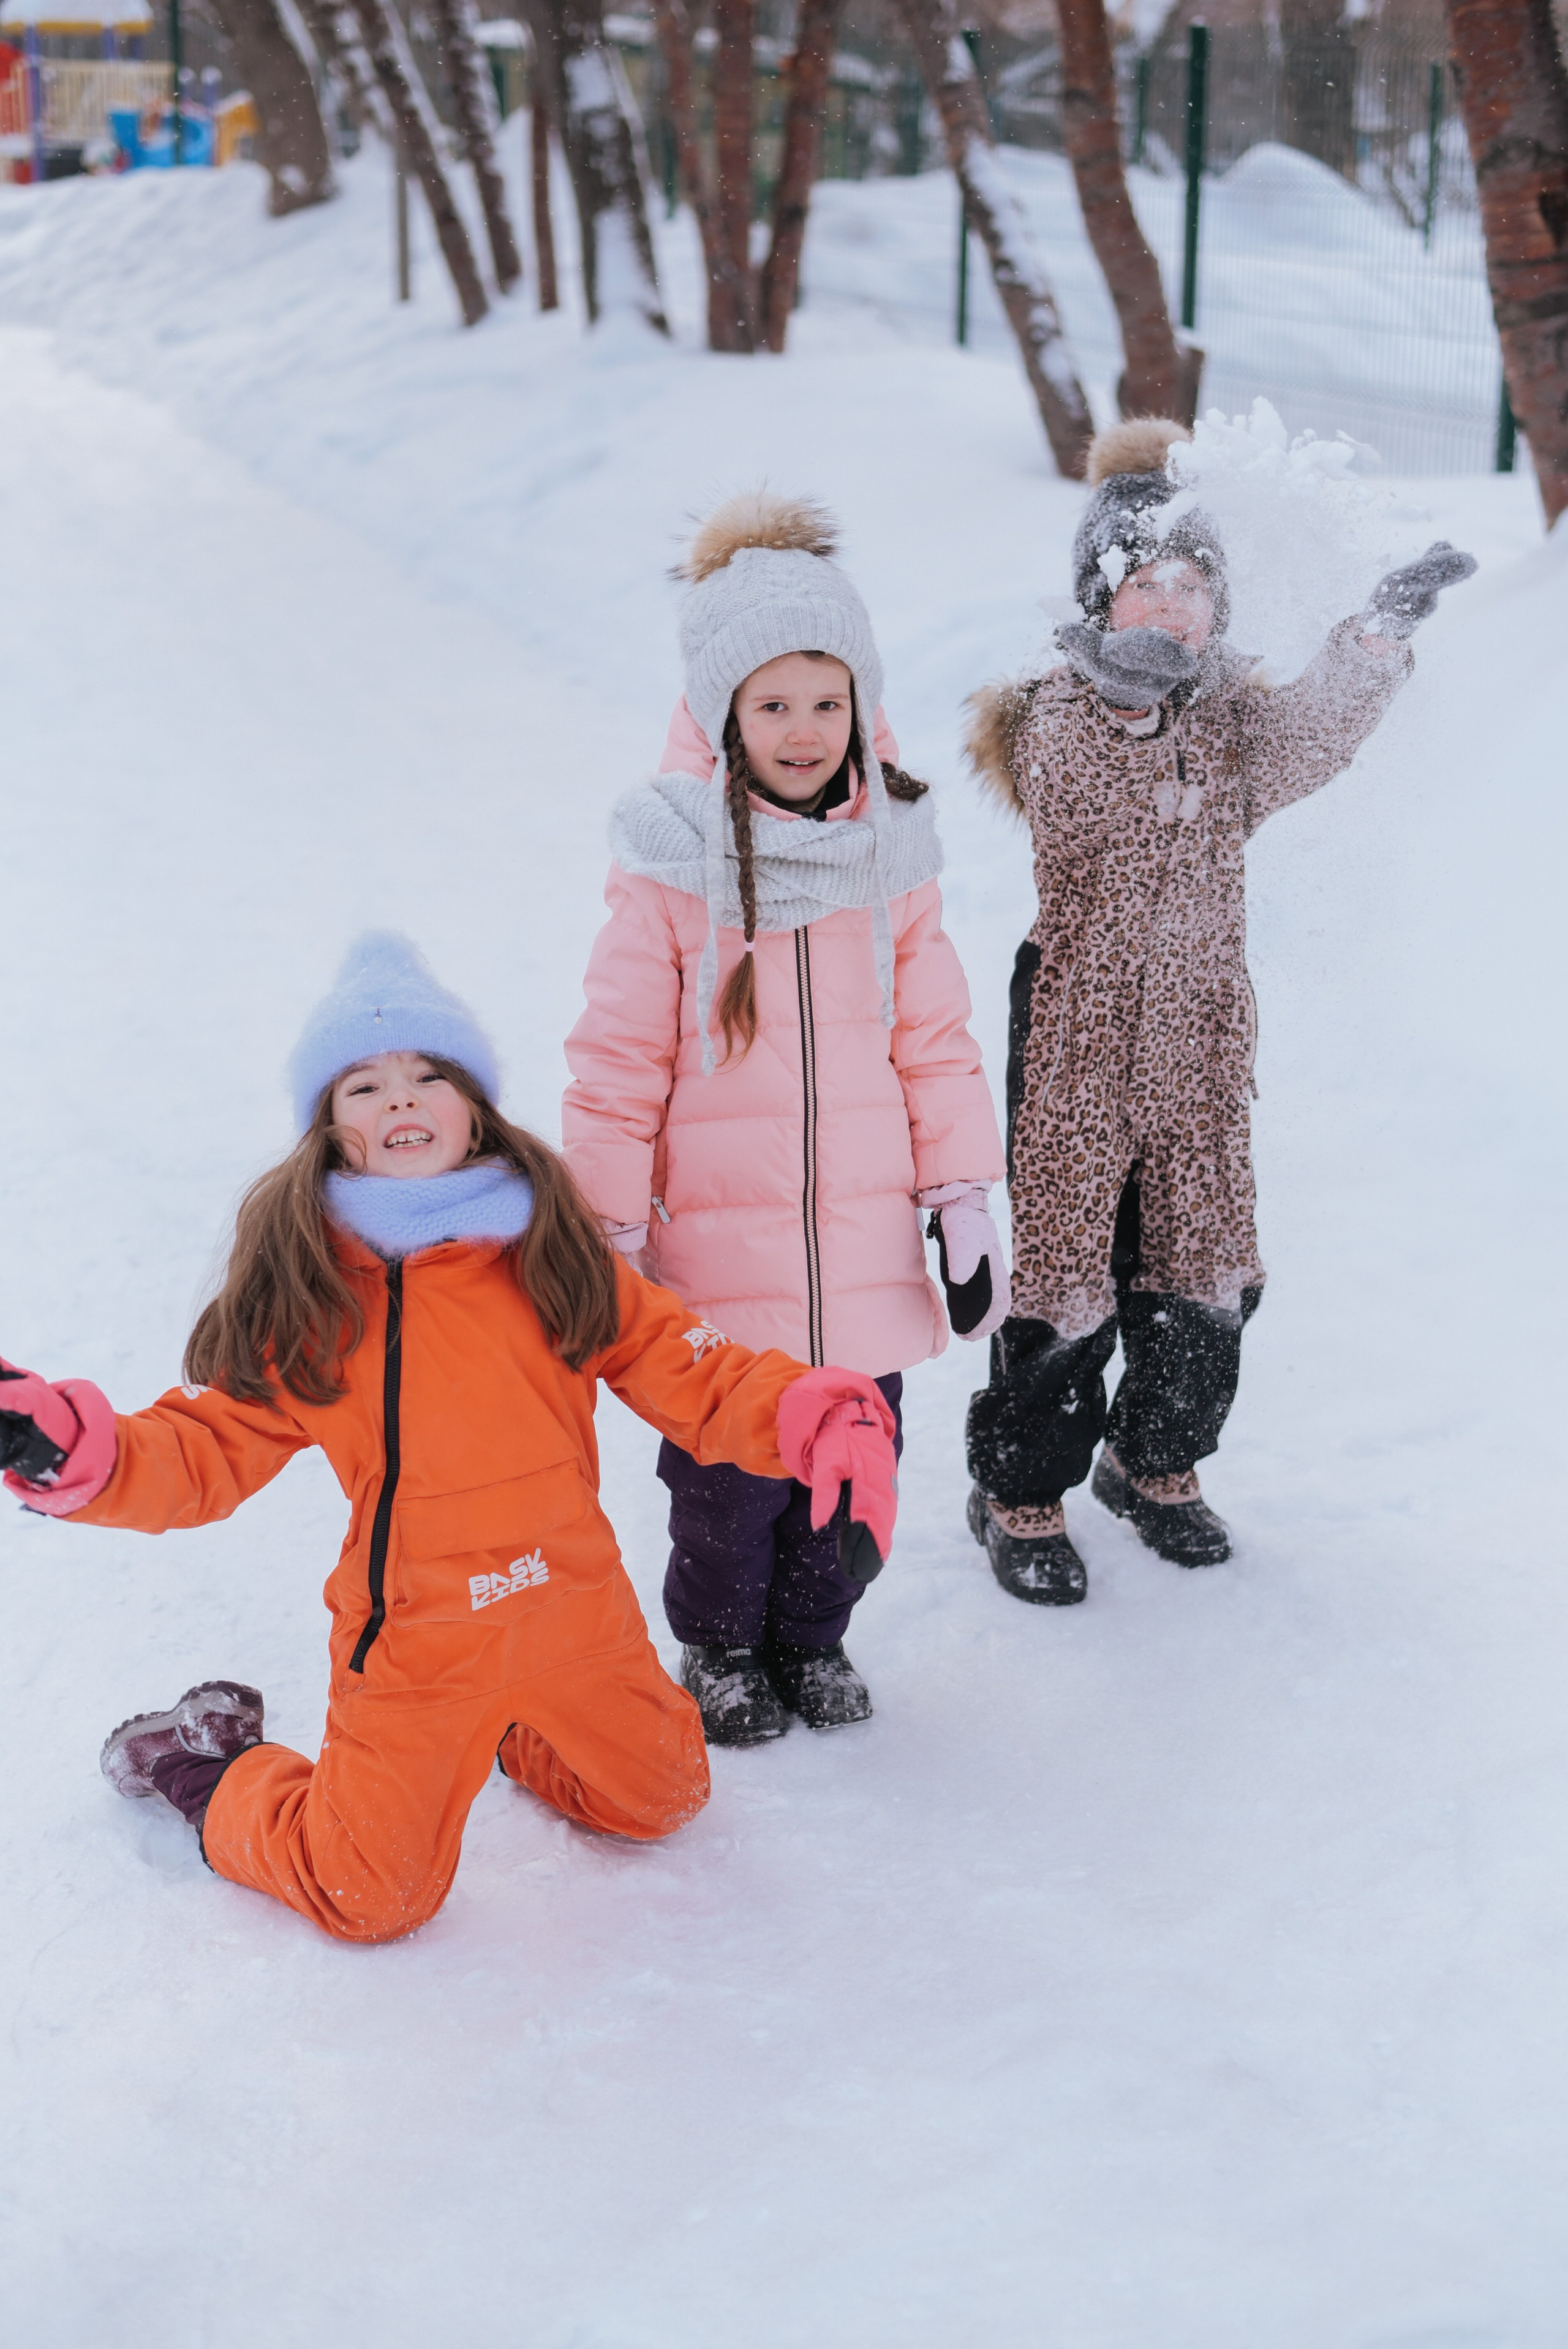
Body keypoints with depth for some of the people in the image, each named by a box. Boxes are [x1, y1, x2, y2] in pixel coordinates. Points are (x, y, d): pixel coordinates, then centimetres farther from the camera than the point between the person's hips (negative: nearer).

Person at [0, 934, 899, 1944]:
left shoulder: (549, 1253, -4)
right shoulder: (301, 1292, -8)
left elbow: (691, 1373, -4)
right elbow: (205, 1449, -5)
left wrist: (817, 1419, -22)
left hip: (577, 1617, 3)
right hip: (416, 1645, -3)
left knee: (660, 1798, 21)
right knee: (371, 1900, 5)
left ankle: (510, 1733, 46)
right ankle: (208, 1774, 31)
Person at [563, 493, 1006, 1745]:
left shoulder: (891, 852, 1)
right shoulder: (673, 863, -11)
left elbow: (935, 1038, 8)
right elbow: (619, 1058, -6)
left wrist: (964, 1202, 6)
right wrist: (603, 1236, -4)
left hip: (865, 1249, 3)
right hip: (718, 1251, -3)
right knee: (731, 1471, 7)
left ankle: (814, 1632, 38)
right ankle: (721, 1645, 34)